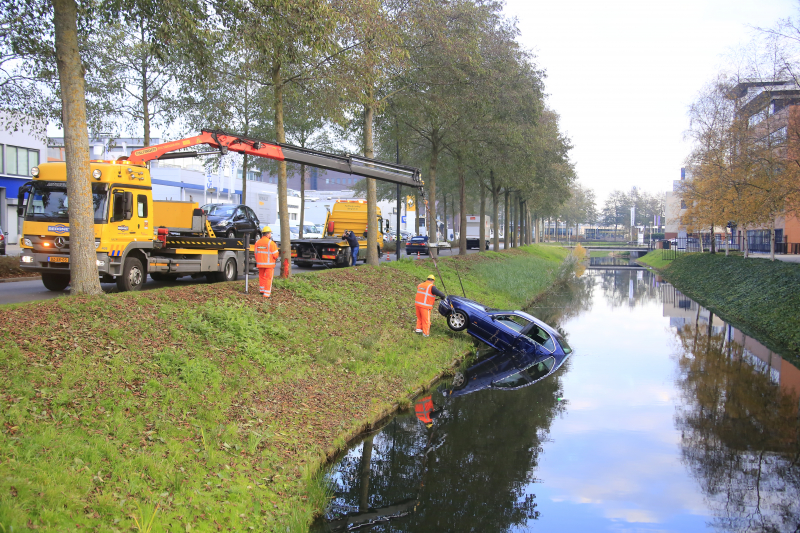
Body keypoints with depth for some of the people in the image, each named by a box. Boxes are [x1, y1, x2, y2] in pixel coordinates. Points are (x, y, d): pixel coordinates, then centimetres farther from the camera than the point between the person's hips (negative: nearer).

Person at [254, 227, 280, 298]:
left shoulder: (257, 242, 2)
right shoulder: (271, 243, -15)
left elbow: (256, 253, 7)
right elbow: (275, 255, -13)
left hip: (260, 263, 5)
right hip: (269, 264, -5)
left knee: (261, 277, 21)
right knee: (268, 278, 1)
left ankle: (261, 290, 31)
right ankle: (266, 294, -1)